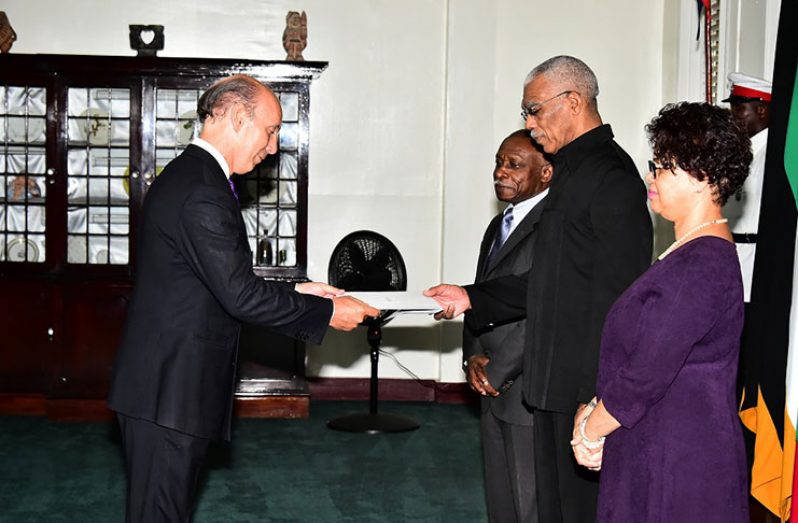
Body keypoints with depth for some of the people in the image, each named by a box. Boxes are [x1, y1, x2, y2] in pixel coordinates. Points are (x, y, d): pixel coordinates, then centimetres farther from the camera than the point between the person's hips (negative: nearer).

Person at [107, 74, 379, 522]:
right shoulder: (202, 192, -21)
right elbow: (240, 295, -22)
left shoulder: (189, 175, 13)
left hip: (168, 382, 10)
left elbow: (226, 281, 17)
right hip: (170, 388, -10)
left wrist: (294, 293, 11)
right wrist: (326, 312, -12)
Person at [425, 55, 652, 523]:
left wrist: (597, 397, -23)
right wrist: (472, 298, 12)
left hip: (589, 385, -10)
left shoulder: (611, 176, -15)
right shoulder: (575, 169, 16)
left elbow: (617, 296, -21)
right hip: (559, 382, 10)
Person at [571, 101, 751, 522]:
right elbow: (645, 356, 13)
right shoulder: (701, 251, 11)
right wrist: (596, 409, 5)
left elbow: (645, 375, -22)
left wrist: (590, 432, -8)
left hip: (675, 466, -9)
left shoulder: (700, 265, -22)